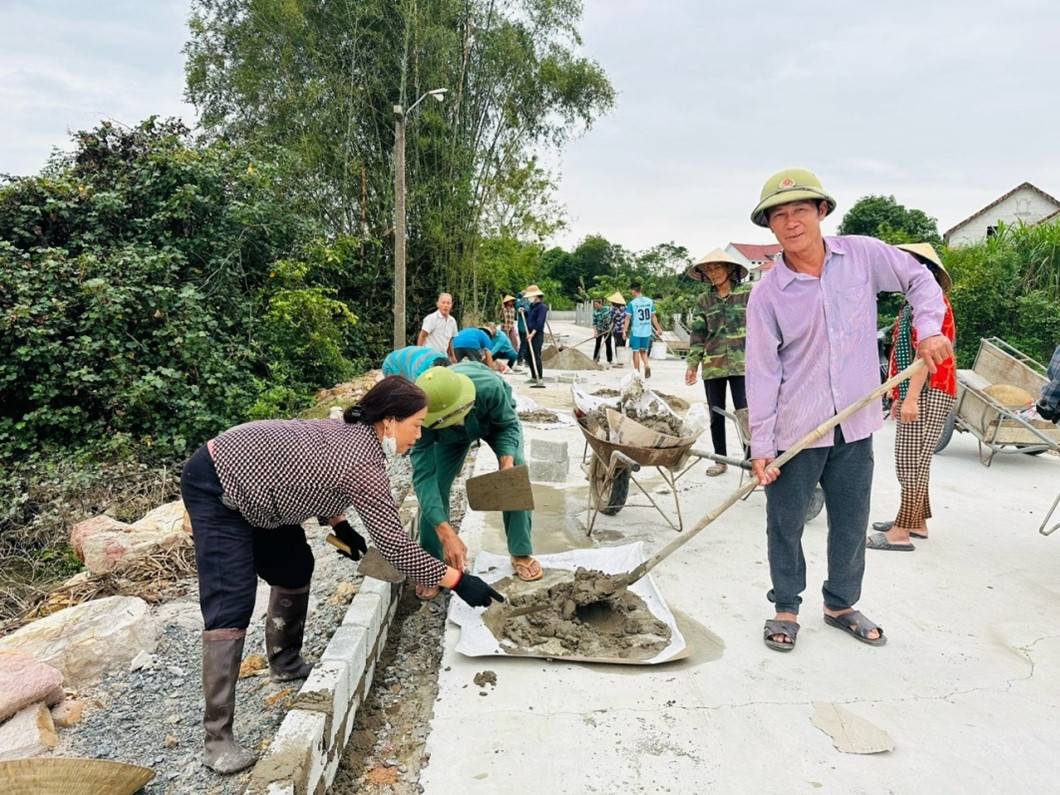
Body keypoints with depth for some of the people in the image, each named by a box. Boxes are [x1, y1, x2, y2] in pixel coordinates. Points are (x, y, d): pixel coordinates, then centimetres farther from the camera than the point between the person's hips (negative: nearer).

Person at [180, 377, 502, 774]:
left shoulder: (351, 432, 0)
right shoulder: (364, 465, -26)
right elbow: (394, 547, -25)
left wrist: (341, 526, 12)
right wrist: (457, 579, -19)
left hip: (248, 479, 10)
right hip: (215, 487, -10)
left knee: (294, 569, 16)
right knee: (232, 604, -12)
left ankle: (285, 663, 33)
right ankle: (217, 736, -6)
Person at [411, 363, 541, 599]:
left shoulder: (488, 386, -45)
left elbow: (508, 424, -25)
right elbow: (423, 475, -41)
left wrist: (507, 461, -45)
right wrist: (446, 533, -49)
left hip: (497, 419, 0)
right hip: (450, 437, 1)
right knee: (433, 487, -12)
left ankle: (521, 552, 3)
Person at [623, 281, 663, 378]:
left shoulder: (632, 303, -10)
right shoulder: (649, 301, 3)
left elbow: (628, 318, -10)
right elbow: (653, 317, 8)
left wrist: (624, 330, -6)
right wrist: (658, 329, 15)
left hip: (636, 332, -4)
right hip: (647, 332, 4)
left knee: (636, 352, 7)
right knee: (643, 351, 17)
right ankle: (647, 365, -8)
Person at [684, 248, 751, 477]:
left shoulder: (748, 293, 1)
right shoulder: (704, 300, 9)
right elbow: (698, 334, 7)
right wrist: (692, 364, 1)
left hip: (742, 363, -3)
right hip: (712, 365, 3)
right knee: (716, 414, 9)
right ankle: (720, 460, 21)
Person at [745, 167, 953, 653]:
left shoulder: (863, 255, -2)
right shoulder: (767, 293, -9)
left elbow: (919, 279, 13)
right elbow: (762, 371, -9)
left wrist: (928, 328, -5)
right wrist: (760, 444, -10)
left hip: (855, 425, 3)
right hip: (795, 429, -2)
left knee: (851, 523, 15)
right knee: (785, 525, 8)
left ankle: (841, 605, 36)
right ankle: (786, 609, 29)